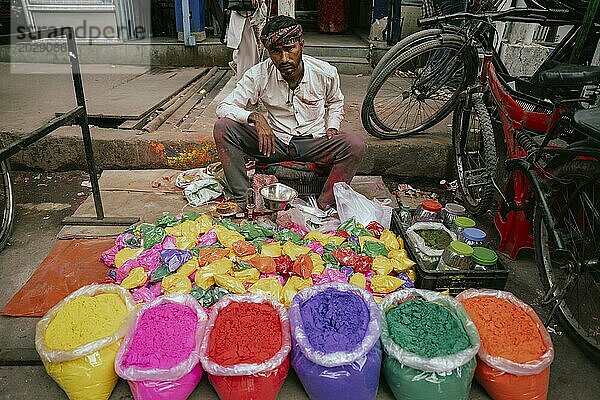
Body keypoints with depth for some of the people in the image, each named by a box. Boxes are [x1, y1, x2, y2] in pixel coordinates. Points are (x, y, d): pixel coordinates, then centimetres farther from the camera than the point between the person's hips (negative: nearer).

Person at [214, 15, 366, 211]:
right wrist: (254, 117, -31)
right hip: (274, 143, 0)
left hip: (314, 143, 0)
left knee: (356, 144, -29)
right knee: (223, 126, -21)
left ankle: (323, 207, -24)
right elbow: (224, 107, -13)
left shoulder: (325, 73, -8)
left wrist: (332, 127, -2)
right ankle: (243, 201, -19)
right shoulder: (259, 75, -12)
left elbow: (335, 102, 16)